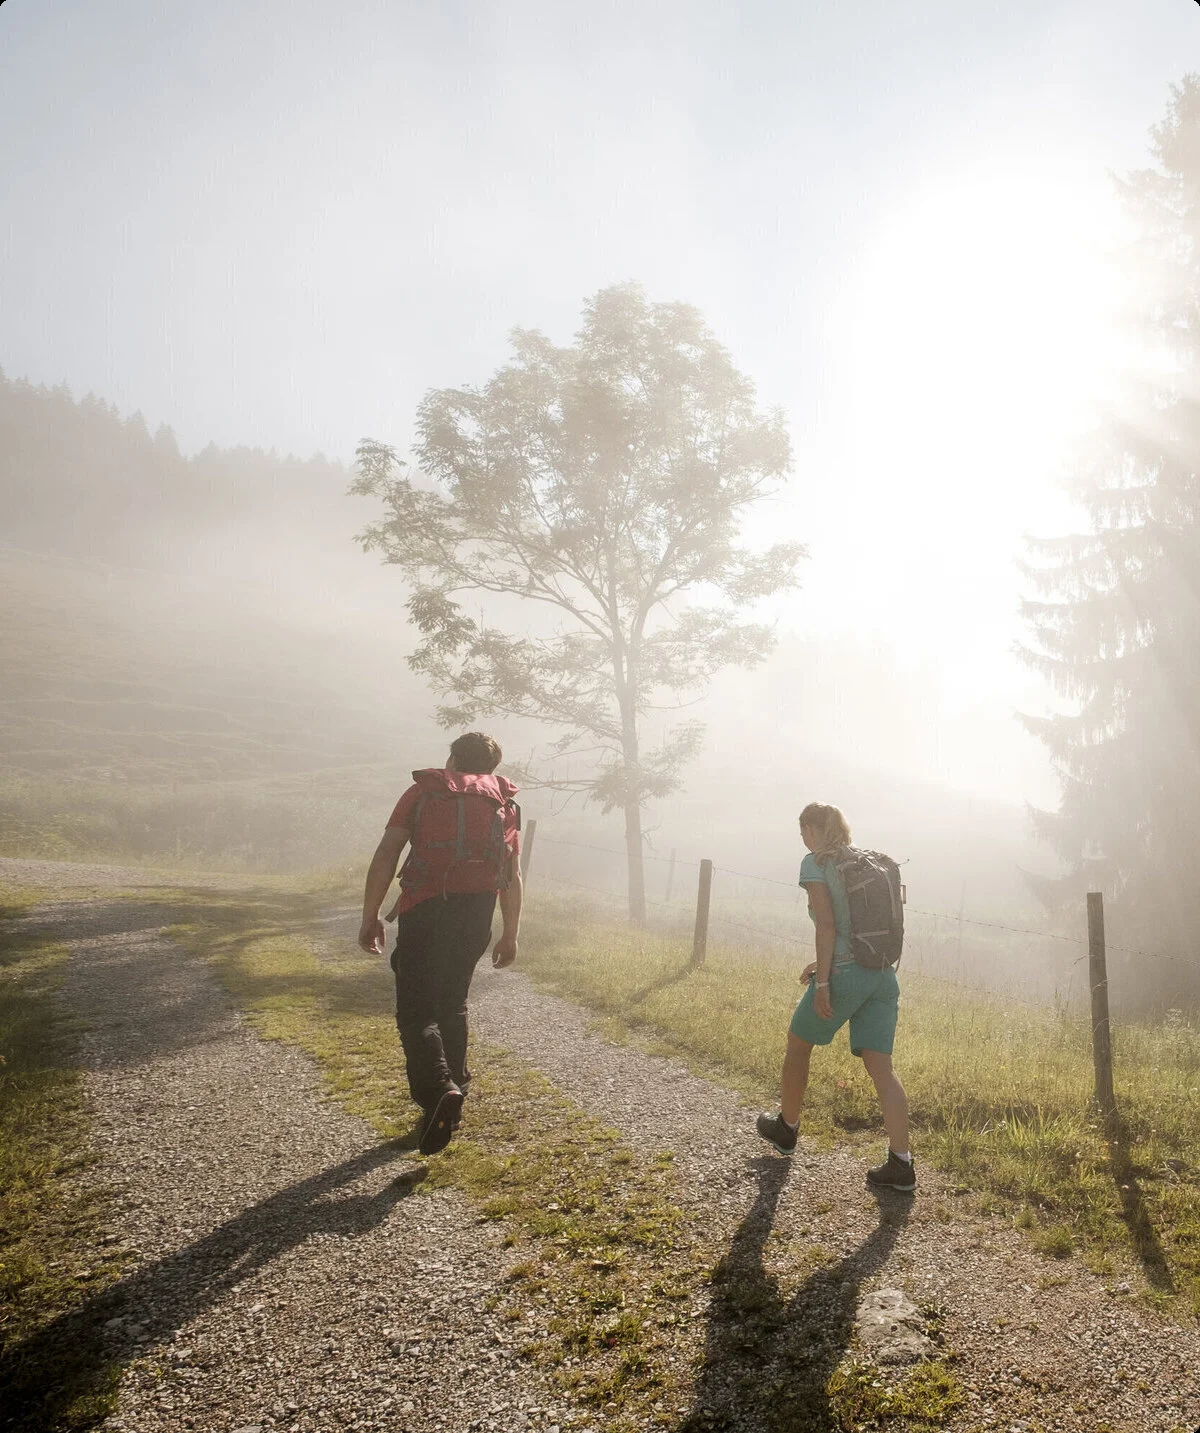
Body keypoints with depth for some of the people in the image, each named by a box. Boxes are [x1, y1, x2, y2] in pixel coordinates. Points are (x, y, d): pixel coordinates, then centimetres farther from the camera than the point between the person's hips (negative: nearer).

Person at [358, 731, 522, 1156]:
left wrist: (370, 917, 3)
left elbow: (386, 855, 1)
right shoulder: (504, 801, 18)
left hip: (426, 906, -4)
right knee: (453, 1004, 21)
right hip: (479, 909, 4)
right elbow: (513, 875, 14)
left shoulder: (424, 790, 11)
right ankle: (452, 1090, 24)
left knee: (416, 1012, -2)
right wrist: (510, 935, 18)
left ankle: (438, 1090, -23)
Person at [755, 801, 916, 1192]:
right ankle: (901, 1164, -1)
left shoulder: (815, 863, -5)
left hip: (844, 975, -6)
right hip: (883, 975, 6)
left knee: (798, 1044, 17)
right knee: (881, 1067, 5)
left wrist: (823, 981, -15)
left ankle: (786, 1128, 34)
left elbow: (827, 925, -15)